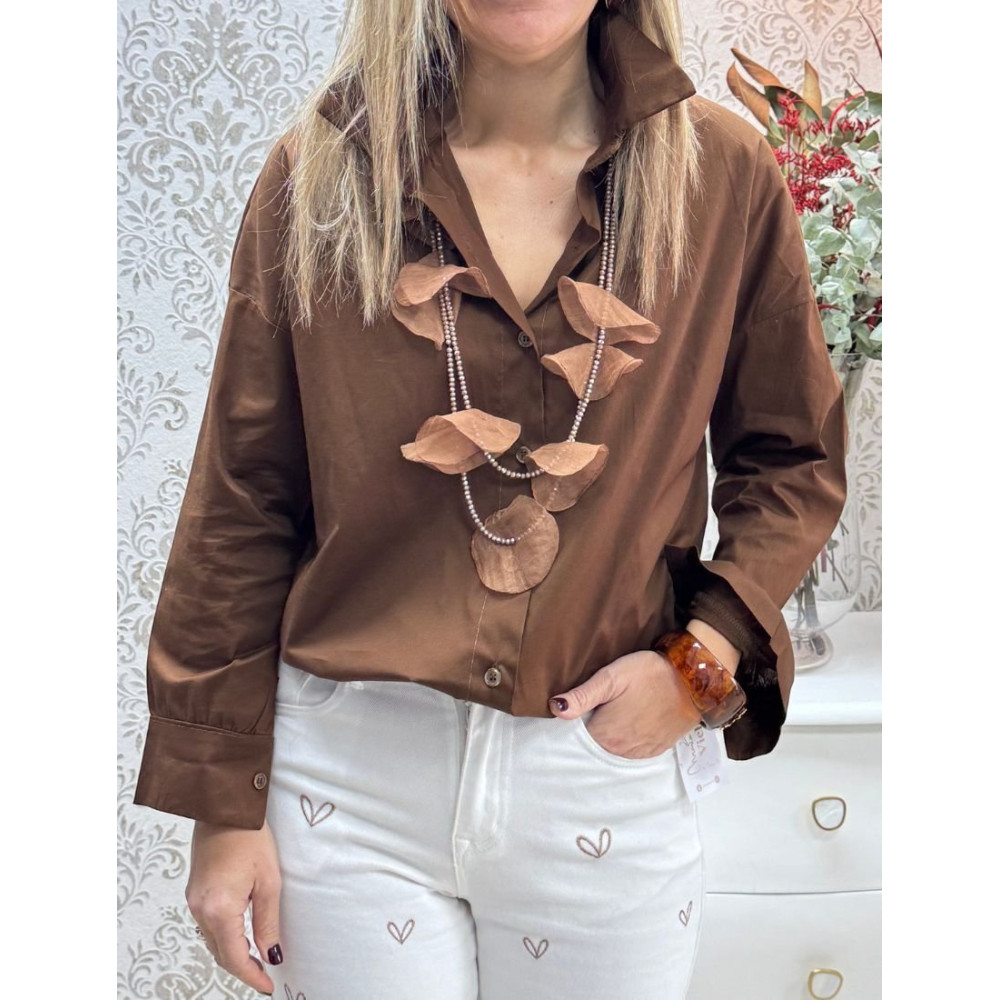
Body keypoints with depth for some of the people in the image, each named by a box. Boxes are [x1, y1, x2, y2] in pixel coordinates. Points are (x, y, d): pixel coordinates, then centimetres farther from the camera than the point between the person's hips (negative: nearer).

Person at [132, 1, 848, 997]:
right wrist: (222, 803, 0)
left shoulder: (724, 175, -2)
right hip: (351, 775, 0)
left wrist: (704, 653, -8)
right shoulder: (318, 176, -3)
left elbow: (792, 462, 9)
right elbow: (242, 503, -1)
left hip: (607, 770, 1)